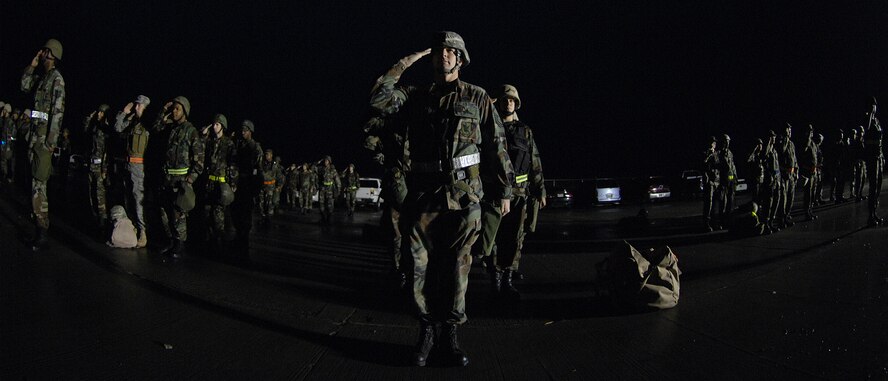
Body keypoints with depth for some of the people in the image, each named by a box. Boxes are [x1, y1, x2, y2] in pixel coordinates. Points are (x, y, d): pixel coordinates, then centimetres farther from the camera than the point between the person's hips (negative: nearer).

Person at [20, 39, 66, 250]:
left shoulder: (56, 78, -9)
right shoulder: (42, 78, 17)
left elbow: (58, 111, -15)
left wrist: (52, 140, -19)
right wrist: (32, 65, 16)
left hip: (45, 135, -9)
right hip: (36, 133, 9)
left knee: (39, 185, -10)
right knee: (35, 183, 11)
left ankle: (42, 234, -7)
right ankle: (38, 227, 18)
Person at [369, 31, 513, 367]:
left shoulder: (477, 97, 8)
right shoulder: (417, 97, 12)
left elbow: (497, 147, 7)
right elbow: (378, 101, -3)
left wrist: (503, 191, 4)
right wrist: (402, 66, -1)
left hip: (464, 195, -1)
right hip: (423, 194, 2)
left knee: (457, 267, 4)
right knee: (422, 267, 4)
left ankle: (450, 333, 16)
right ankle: (426, 330, 19)